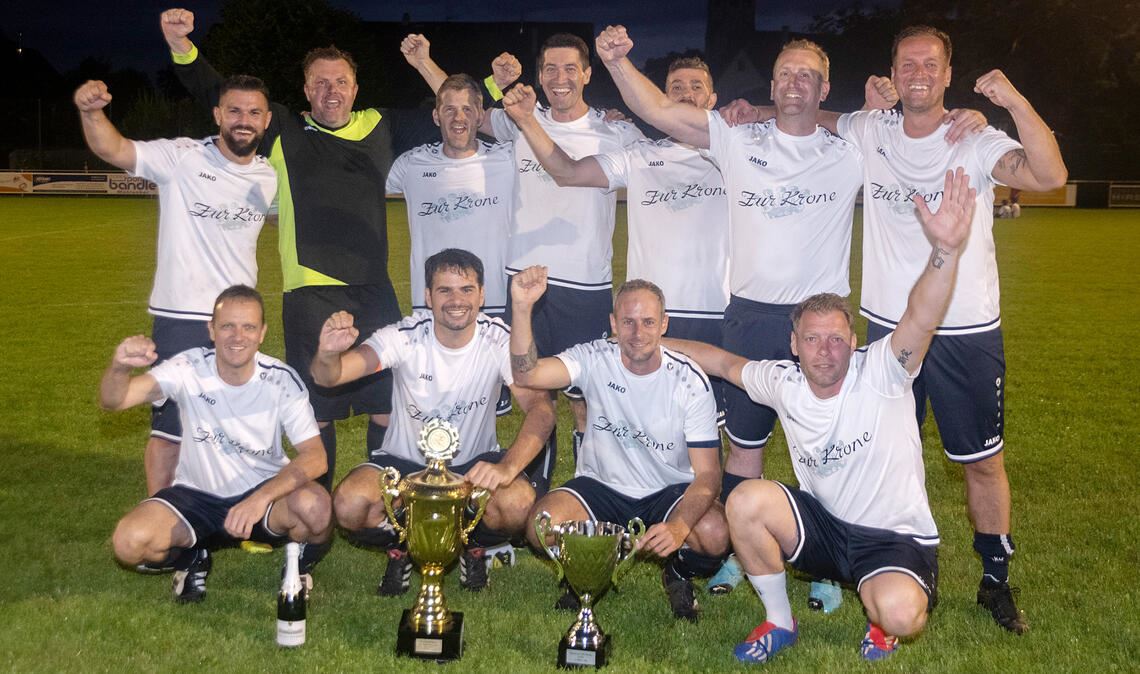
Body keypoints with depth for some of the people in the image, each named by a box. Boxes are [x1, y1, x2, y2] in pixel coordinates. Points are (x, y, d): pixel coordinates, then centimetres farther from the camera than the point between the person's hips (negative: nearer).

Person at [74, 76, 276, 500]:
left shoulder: (271, 176, 3)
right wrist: (91, 111, -43)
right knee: (170, 427, 3)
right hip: (182, 318, -5)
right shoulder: (182, 158, -12)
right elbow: (113, 150, -25)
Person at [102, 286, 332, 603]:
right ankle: (191, 558, 11)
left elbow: (315, 456, -22)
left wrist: (261, 498, -37)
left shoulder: (281, 380, -16)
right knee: (129, 541, -25)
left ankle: (300, 562, 4)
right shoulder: (189, 369, -15)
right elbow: (112, 400, -25)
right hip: (197, 496, 1)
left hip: (266, 491, -1)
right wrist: (120, 366, -49)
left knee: (316, 506, -33)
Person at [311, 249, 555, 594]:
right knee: (349, 504, -28)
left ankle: (474, 546, 9)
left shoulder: (499, 341, -16)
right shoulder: (405, 337, -18)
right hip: (404, 461, 0)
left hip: (474, 463, 0)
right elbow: (327, 377, -29)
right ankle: (400, 546, 10)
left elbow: (540, 407, -27)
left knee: (518, 503, -30)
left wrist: (508, 466, -45)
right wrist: (328, 354, -55)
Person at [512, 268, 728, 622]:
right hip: (601, 486, 1)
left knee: (715, 536, -31)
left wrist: (678, 527, -37)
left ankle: (678, 572, 8)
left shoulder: (691, 382, -15)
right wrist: (522, 307, -44)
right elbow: (526, 373, -29)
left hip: (669, 493, 0)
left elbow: (707, 474, -18)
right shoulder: (595, 359, -12)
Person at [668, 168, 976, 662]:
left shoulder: (880, 374, -18)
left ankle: (882, 625, 8)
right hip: (823, 524, 4)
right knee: (746, 501, -23)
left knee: (900, 613, -34)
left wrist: (946, 250, -54)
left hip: (897, 538, -4)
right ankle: (779, 623, 1)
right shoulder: (783, 382, -5)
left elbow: (921, 320, -37)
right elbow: (723, 361, 13)